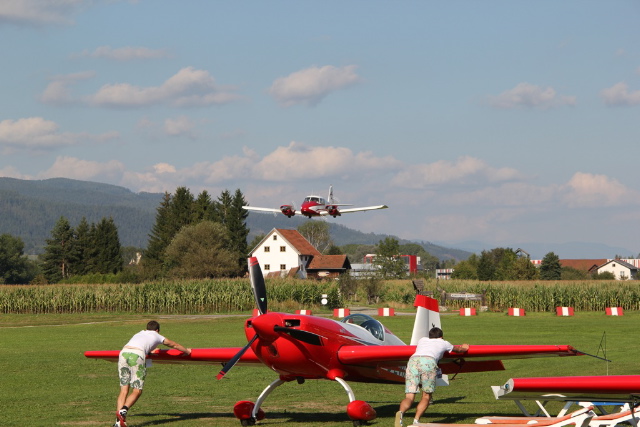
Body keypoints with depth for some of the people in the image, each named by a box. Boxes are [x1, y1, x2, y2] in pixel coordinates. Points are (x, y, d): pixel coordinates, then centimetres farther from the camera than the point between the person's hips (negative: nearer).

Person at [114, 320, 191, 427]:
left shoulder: (140, 333, 37)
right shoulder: (157, 336, 27)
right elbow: (174, 345, 44)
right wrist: (187, 351, 62)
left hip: (124, 352, 4)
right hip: (137, 355, -4)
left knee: (124, 390, 4)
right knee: (137, 391, 1)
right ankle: (123, 410, -24)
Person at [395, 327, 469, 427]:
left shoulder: (422, 340, 41)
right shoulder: (443, 343, 34)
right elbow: (459, 349, 56)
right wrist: (464, 347, 81)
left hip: (413, 360, 3)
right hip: (429, 361, -3)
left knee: (409, 397, -3)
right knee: (426, 396, 13)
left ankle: (400, 413, -34)